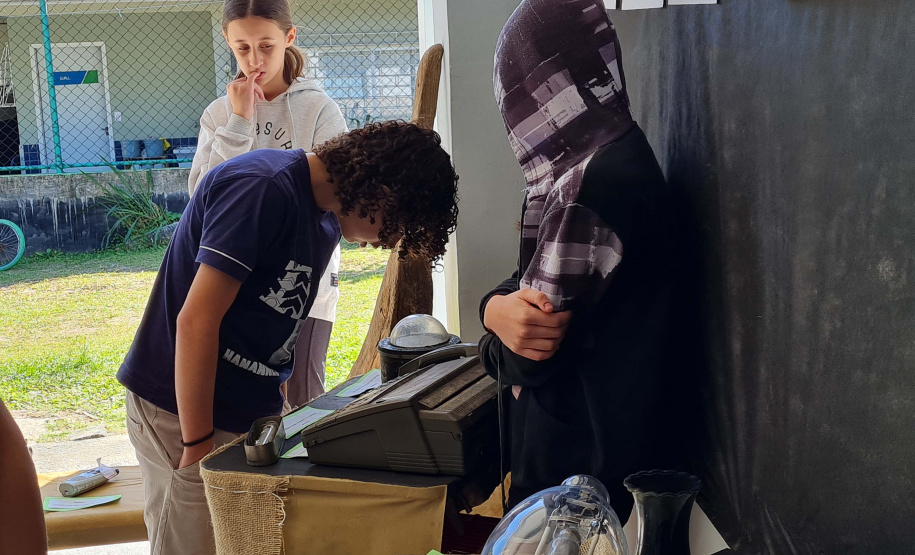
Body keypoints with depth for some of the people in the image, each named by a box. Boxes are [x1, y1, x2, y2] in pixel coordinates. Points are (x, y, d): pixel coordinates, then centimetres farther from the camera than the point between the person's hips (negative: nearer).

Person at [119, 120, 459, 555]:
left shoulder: (324, 216, 10)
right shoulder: (263, 189, -19)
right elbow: (196, 322, -21)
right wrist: (198, 446, -18)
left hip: (251, 413, 8)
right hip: (182, 410, -8)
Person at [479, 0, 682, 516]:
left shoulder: (591, 184, -25)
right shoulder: (616, 156, 6)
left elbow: (529, 361, -24)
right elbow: (535, 281, 4)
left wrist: (499, 313, -5)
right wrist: (499, 306, -17)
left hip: (579, 454, -9)